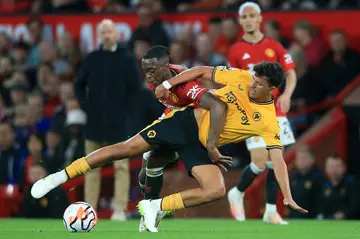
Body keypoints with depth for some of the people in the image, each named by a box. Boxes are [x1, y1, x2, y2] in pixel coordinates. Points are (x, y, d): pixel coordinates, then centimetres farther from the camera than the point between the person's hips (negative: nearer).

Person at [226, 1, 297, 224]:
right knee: (260, 162, -13)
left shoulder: (275, 47, 5)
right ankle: (237, 193, 15)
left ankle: (271, 210, 10)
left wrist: (286, 94, -12)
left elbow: (291, 73, 5)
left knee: (275, 160, 1)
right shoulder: (237, 51, 0)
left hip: (275, 112, 3)